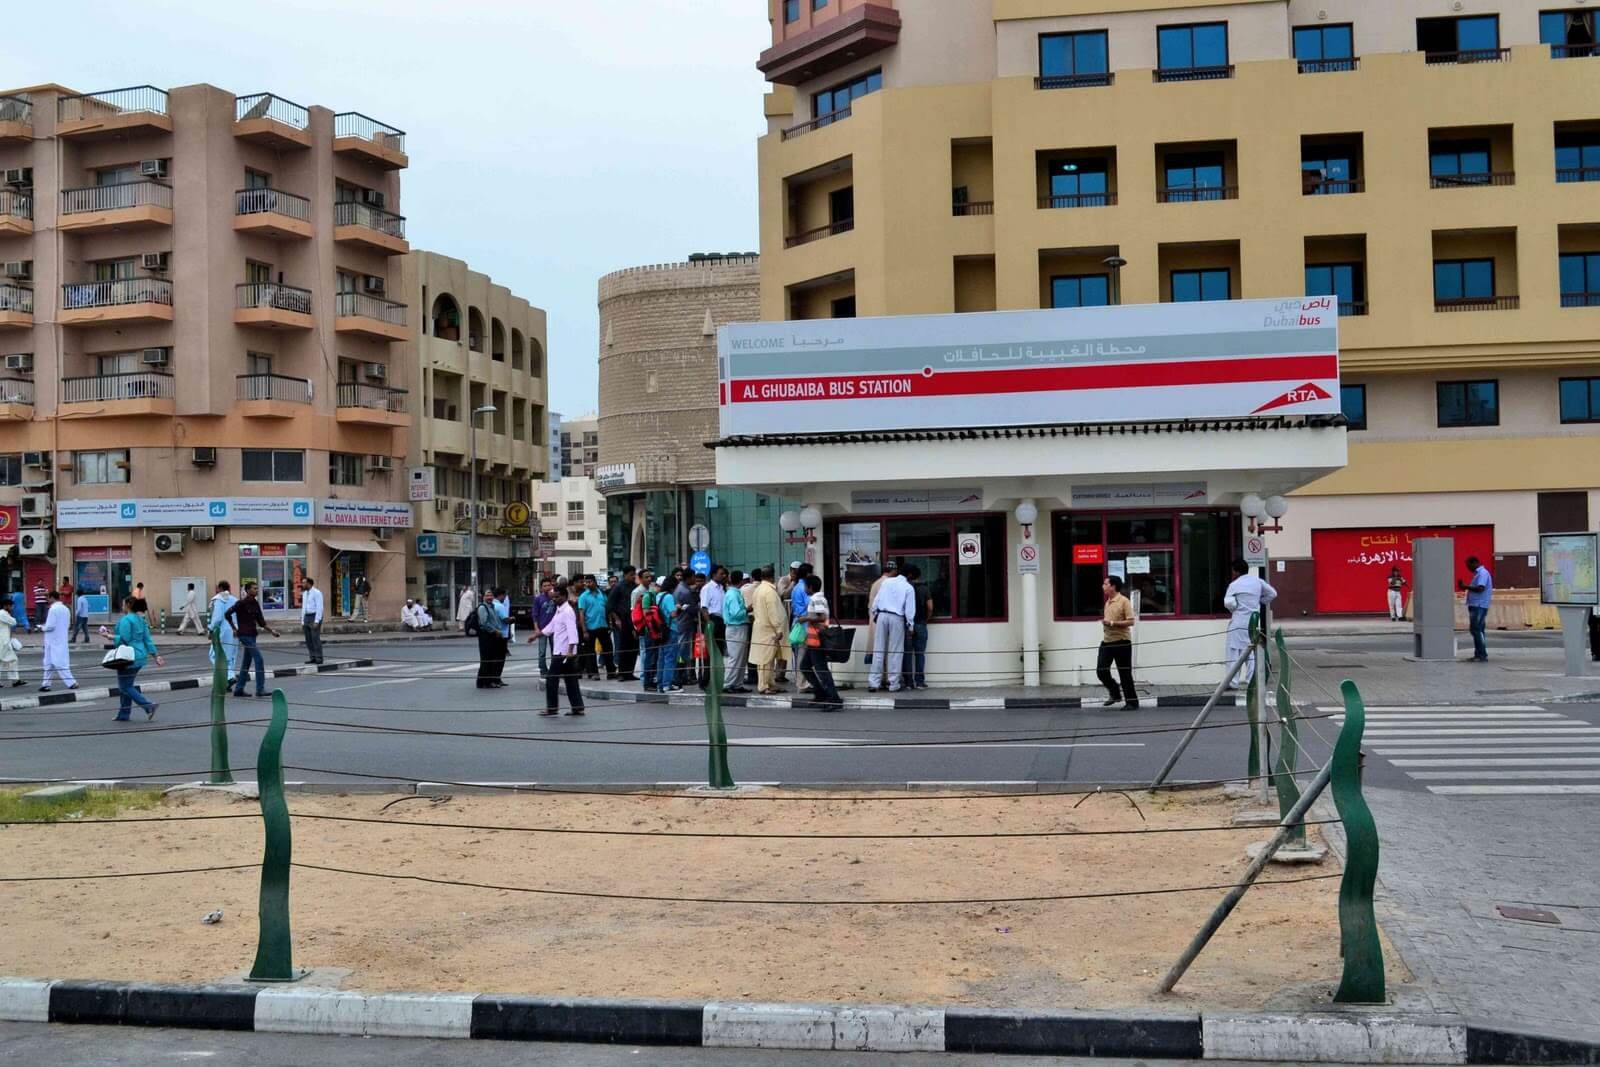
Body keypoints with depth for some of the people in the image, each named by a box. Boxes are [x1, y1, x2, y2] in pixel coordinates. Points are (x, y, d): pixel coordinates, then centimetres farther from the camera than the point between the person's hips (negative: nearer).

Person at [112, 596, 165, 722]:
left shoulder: (126, 620, -14)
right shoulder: (140, 619, 12)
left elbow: (124, 640, -20)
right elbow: (147, 639, 12)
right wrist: (156, 655, 11)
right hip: (140, 657, 9)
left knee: (125, 687, -3)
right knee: (127, 686, 15)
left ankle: (148, 705, -15)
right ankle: (123, 715, 17)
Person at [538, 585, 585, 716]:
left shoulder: (567, 611, -15)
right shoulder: (559, 610, 15)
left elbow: (572, 632, -24)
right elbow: (550, 627, 25)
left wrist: (570, 650, -32)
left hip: (564, 652, -9)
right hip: (560, 651, 9)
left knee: (551, 680, -1)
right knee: (571, 681, 9)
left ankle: (551, 708, 6)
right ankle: (577, 707, 10)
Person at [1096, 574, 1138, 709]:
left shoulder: (1124, 601, -11)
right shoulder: (1107, 602, 14)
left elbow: (1130, 621, -17)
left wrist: (1112, 623, -22)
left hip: (1121, 642, -7)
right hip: (1106, 642, 7)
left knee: (1125, 673, -1)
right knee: (1101, 670, 0)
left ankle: (1132, 702, 9)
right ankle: (1115, 694, 19)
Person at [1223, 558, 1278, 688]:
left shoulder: (1234, 585, -10)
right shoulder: (1257, 581, 6)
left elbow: (1228, 602, -18)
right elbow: (1273, 593, 14)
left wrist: (1235, 609, 2)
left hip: (1238, 622, -5)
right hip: (1254, 622, 5)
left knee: (1234, 652, 0)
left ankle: (1233, 682, -3)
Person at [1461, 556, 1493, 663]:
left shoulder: (1483, 573, -12)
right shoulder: (1478, 573, 20)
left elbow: (1480, 588, -23)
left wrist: (1466, 586, -15)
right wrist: (1466, 586, 13)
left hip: (1479, 606, -11)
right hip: (1475, 605, 11)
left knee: (1476, 630, -12)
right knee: (1477, 630, 12)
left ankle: (1482, 655, -12)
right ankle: (1479, 654, 16)